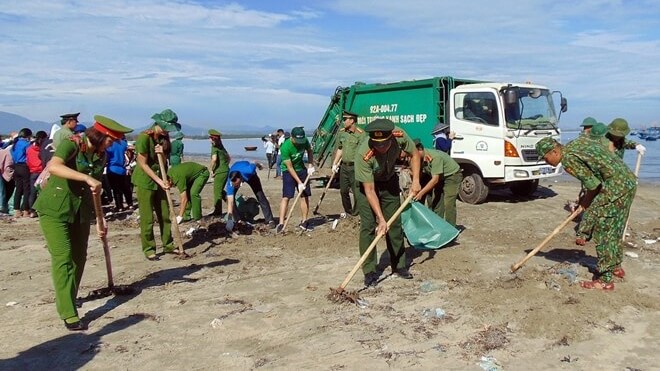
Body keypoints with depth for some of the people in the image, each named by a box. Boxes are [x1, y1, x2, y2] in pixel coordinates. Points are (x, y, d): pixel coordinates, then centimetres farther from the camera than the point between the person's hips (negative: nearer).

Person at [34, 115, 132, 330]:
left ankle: (66, 298, 35)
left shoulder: (101, 156, 5)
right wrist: (87, 178, -43)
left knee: (79, 257, 13)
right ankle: (68, 314, -8)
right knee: (63, 258, -10)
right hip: (55, 209, -7)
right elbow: (53, 166, -36)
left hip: (81, 210, 7)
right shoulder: (71, 145, -16)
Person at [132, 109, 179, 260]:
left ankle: (168, 245, 20)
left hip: (160, 181, 7)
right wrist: (159, 181, -18)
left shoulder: (164, 138, 5)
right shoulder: (144, 137, -17)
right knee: (147, 218, -1)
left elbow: (163, 163, 6)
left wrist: (162, 154, -16)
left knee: (165, 215, 9)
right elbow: (143, 164, -16)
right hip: (145, 181, -7)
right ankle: (149, 249, 8)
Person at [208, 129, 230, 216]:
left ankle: (217, 211, 3)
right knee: (220, 191, 19)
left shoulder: (214, 147, -10)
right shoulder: (221, 147, 15)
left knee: (217, 191, -1)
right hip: (226, 170, 8)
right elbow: (229, 158, 23)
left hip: (220, 172, -8)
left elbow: (214, 159, -26)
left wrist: (211, 170, -15)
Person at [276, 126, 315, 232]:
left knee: (305, 196, 4)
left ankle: (304, 222, 14)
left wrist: (310, 165, -5)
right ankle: (281, 224, -14)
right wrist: (299, 183, -22)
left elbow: (309, 151, 9)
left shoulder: (304, 141, -13)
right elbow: (289, 167, -23)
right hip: (288, 172, -5)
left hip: (301, 169, 5)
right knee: (286, 197, -14)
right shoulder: (285, 147, -28)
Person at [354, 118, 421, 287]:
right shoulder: (363, 154, -38)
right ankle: (369, 271, -2)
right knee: (368, 226, -10)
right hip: (367, 184, -4)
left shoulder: (400, 136, -28)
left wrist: (415, 181, -14)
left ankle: (399, 265, 21)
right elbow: (369, 190, -33)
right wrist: (381, 218, -35)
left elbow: (414, 154, -5)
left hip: (389, 181, 4)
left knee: (395, 224, 8)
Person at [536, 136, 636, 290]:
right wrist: (586, 199, 15)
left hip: (616, 186, -10)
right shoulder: (573, 146, 14)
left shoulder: (568, 159, -15)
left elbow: (593, 184, -14)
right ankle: (615, 267, 38)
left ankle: (605, 280, 2)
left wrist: (586, 202, 4)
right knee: (614, 228, 22)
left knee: (603, 231, -3)